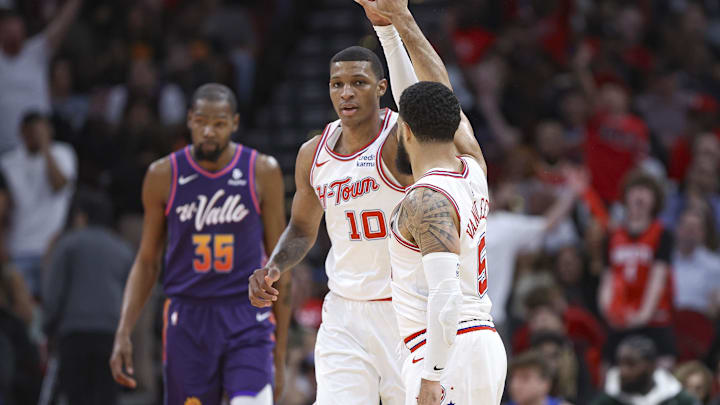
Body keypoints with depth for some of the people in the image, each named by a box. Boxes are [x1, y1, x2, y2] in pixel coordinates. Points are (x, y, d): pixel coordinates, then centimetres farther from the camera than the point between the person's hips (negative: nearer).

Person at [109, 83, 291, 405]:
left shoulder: (262, 172, 0)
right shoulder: (164, 175, 2)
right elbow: (147, 261, 9)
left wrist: (281, 351, 2)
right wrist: (123, 334, -1)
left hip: (247, 318, -1)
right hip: (187, 319, 2)